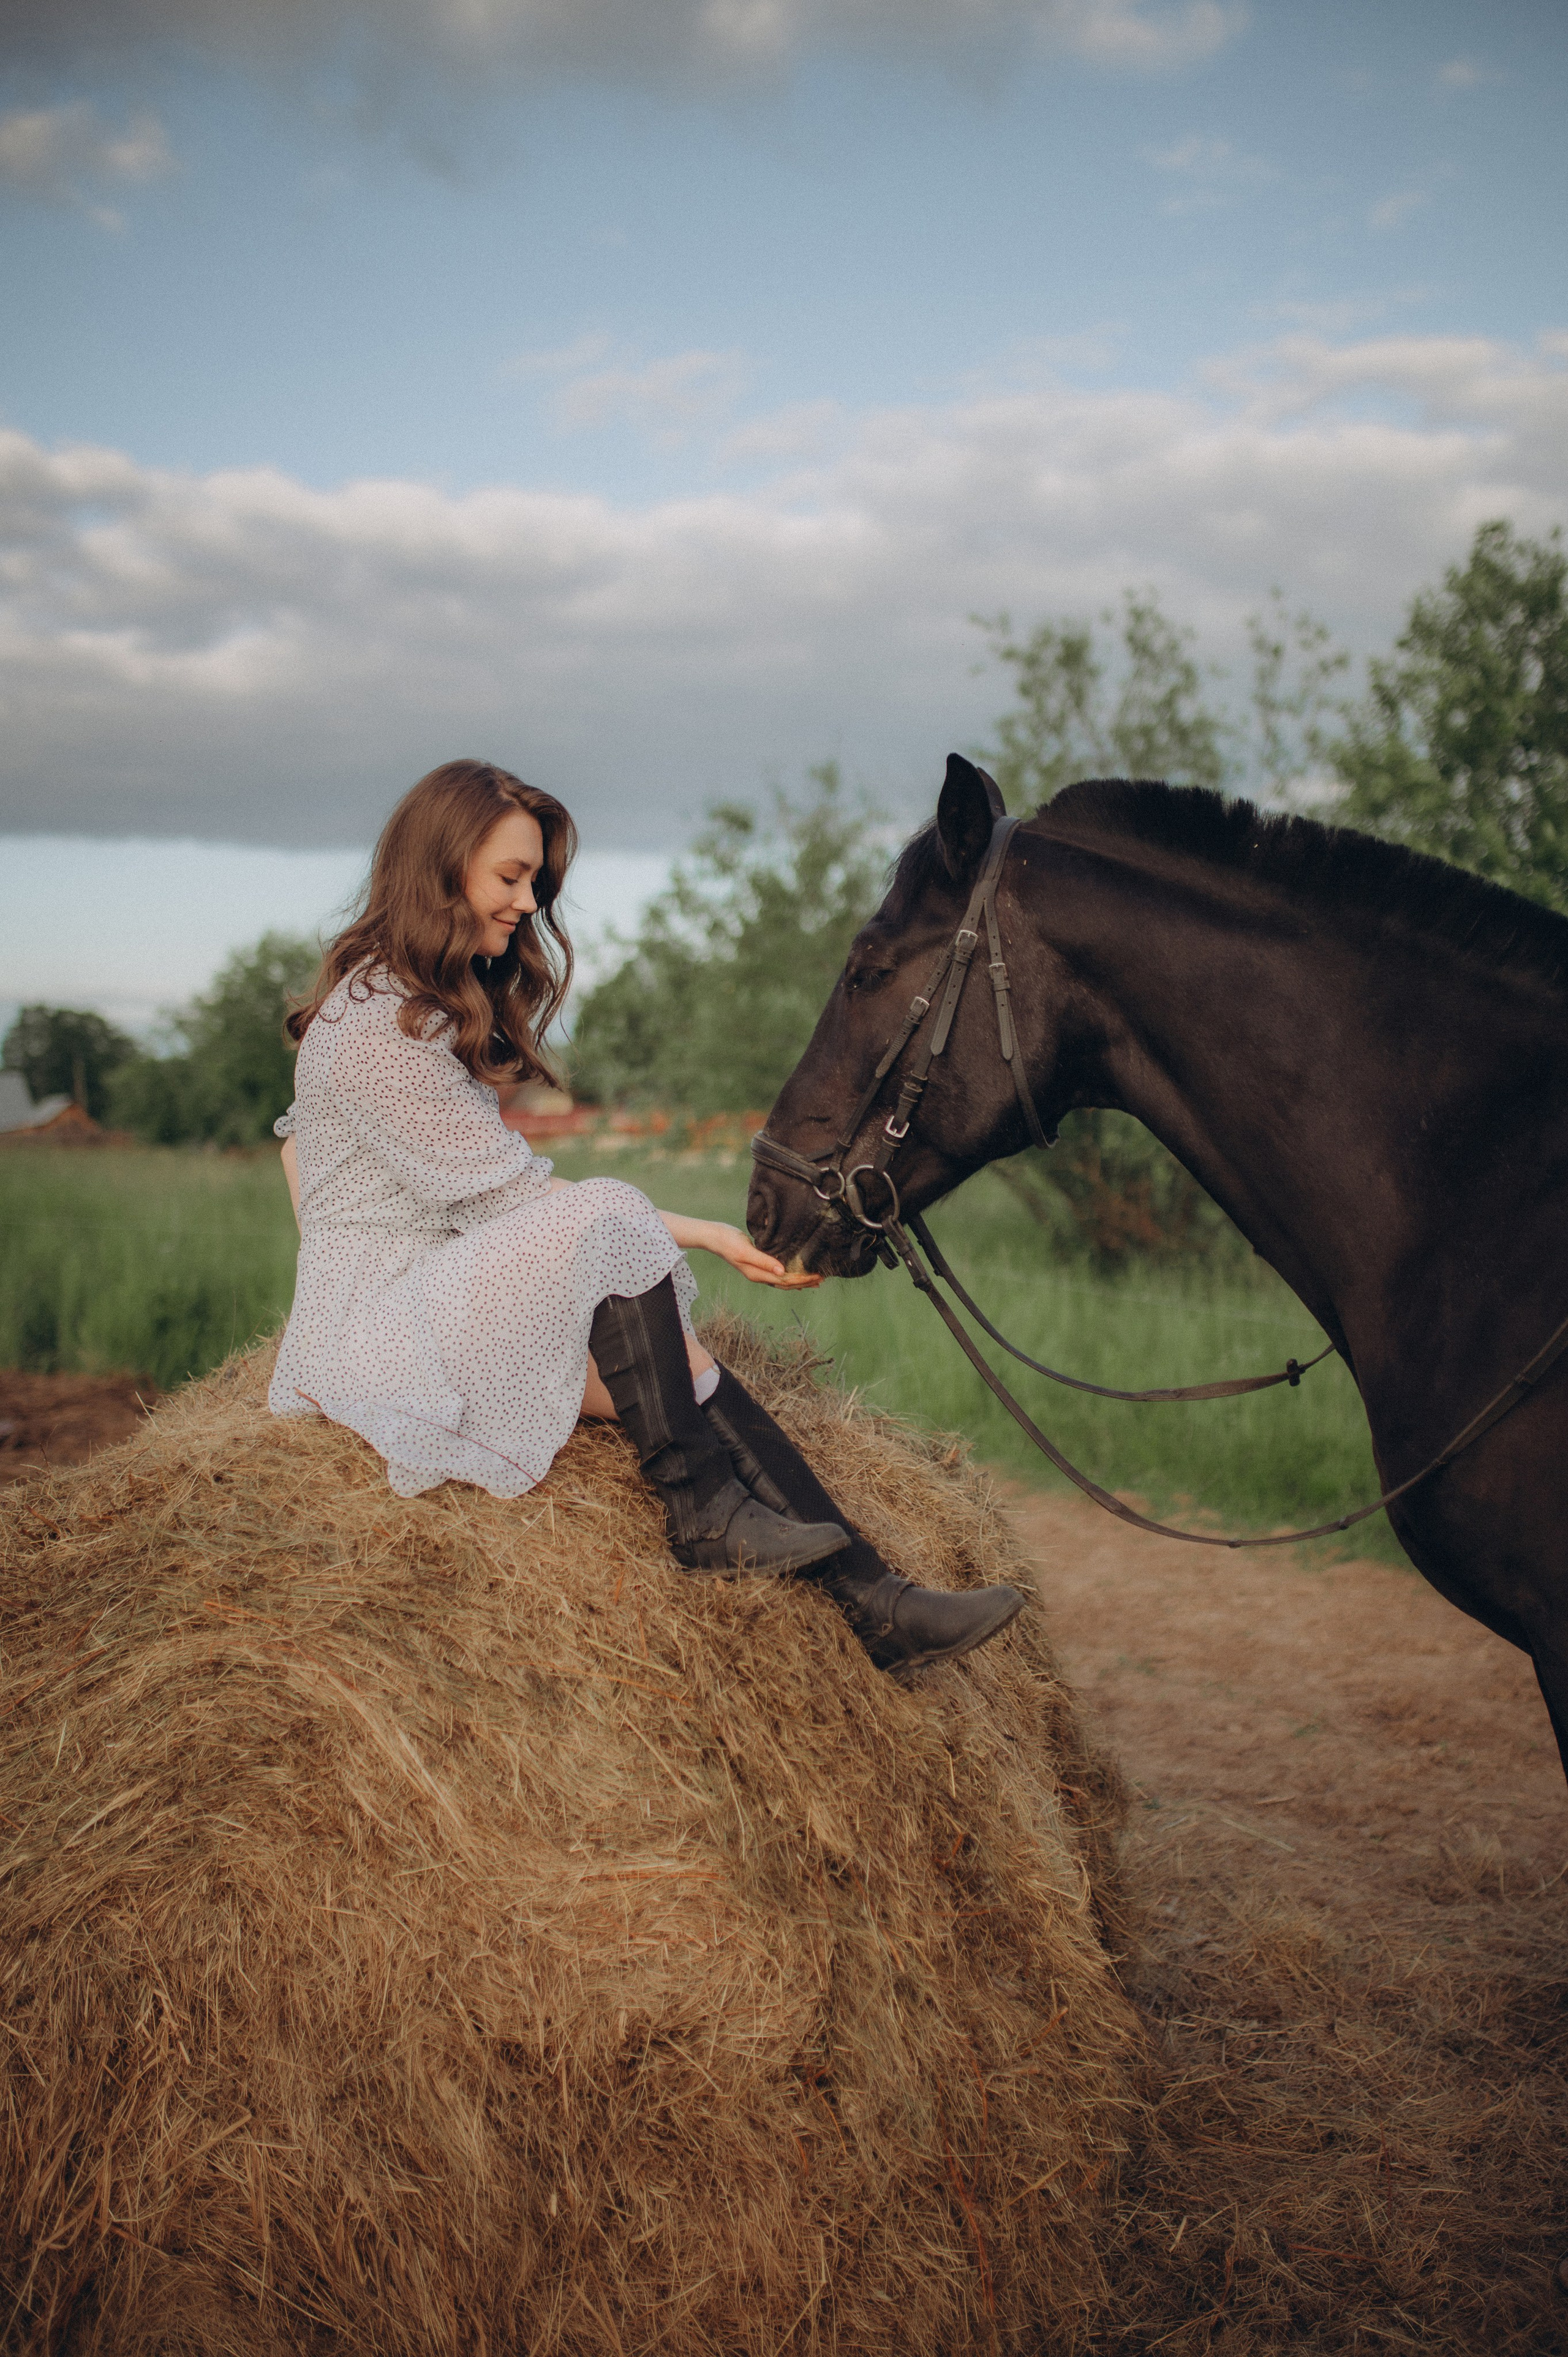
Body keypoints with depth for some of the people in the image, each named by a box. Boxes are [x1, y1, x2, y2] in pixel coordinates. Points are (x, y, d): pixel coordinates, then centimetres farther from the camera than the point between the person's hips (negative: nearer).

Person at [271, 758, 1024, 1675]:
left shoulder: (437, 1004, 15)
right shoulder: (377, 1028, -18)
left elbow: (296, 1135, 22)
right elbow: (515, 1195, -20)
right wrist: (705, 1236, -17)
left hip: (451, 1285, 9)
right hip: (376, 1330, -9)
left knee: (677, 1360, -14)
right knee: (607, 1215, -31)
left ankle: (877, 1600, -19)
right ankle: (701, 1511, -19)